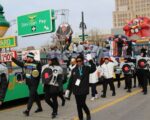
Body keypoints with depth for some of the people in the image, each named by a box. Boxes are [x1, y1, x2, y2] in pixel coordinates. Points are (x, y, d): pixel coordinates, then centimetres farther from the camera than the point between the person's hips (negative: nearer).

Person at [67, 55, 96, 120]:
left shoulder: (86, 68, -1)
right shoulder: (74, 70, 7)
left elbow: (93, 69, -20)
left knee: (82, 104, -9)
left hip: (84, 89, -3)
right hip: (76, 90, 4)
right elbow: (71, 80, 10)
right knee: (78, 105, 8)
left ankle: (88, 114, 20)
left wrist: (90, 61, -30)